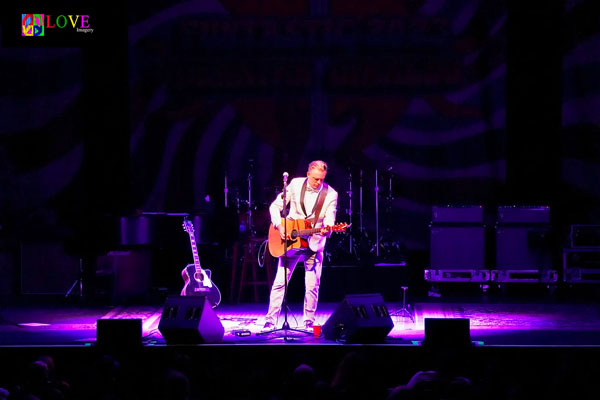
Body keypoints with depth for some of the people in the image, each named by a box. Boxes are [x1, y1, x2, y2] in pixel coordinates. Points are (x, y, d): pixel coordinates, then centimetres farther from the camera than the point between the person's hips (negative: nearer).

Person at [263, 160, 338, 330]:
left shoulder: (330, 194, -5)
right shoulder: (295, 184, -3)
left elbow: (329, 221, -11)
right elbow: (275, 206, 2)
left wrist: (326, 230, -33)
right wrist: (279, 226, -12)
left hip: (313, 244, 0)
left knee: (312, 286, -1)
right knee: (280, 282, -1)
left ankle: (309, 322, 12)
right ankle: (270, 321, 4)